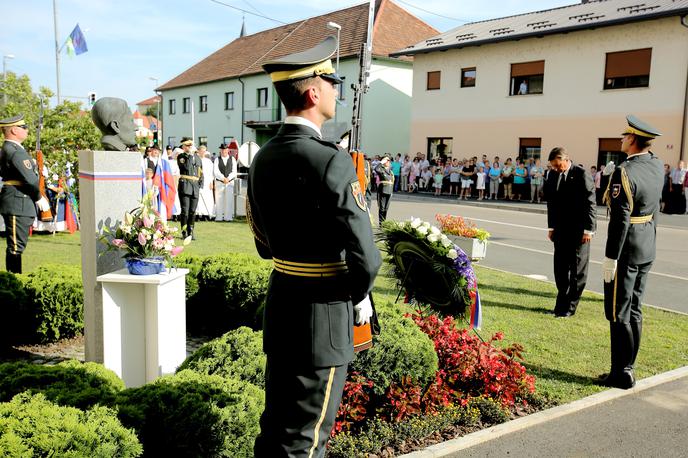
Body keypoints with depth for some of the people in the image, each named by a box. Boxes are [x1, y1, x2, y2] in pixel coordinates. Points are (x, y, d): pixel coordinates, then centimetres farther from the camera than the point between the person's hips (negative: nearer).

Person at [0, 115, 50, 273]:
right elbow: (30, 179, -21)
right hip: (18, 205, -11)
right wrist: (39, 197, -6)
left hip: (20, 204, 11)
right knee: (16, 247, -6)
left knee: (17, 246, 16)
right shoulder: (15, 152, -17)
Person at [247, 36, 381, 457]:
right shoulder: (331, 161, -20)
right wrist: (359, 298, -2)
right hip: (323, 316, -8)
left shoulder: (263, 159, 4)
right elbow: (365, 256, -21)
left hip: (280, 306, 8)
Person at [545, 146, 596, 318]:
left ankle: (569, 307, 9)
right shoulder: (553, 175, 7)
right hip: (560, 230, 6)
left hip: (579, 231, -6)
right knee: (560, 268, 10)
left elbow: (590, 203, -12)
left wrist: (588, 229, -14)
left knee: (577, 270, 3)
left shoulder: (582, 175, -12)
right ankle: (561, 303, 21)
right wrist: (551, 227, 12)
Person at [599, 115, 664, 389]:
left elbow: (620, 220, -22)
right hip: (648, 246, 8)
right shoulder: (657, 167, 4)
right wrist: (645, 149, 17)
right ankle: (627, 367, 26)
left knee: (618, 313, 0)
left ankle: (621, 374, 7)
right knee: (633, 310, 16)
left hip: (627, 249, -8)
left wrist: (610, 258, -18)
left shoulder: (624, 172, -20)